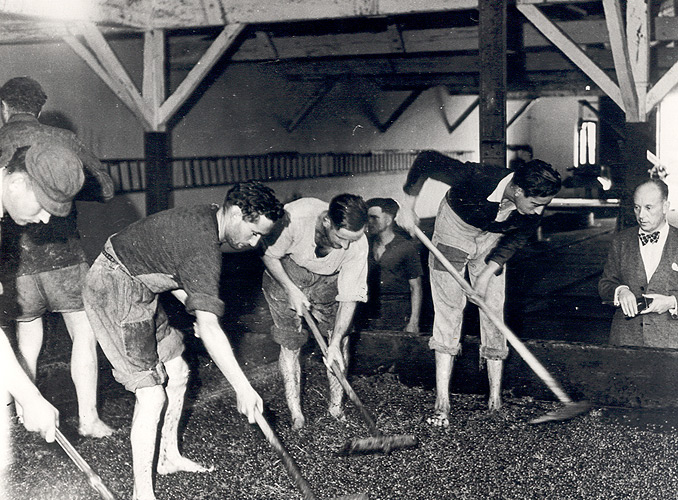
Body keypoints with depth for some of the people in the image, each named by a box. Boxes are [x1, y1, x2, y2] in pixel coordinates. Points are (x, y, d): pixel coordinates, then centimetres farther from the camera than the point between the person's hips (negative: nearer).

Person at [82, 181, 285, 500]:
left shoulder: (205, 217, 2)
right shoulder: (203, 247, -28)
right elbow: (209, 329, -32)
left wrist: (197, 309, 6)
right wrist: (243, 388, -29)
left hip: (137, 289, 10)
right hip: (115, 293, -10)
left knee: (177, 373, 16)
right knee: (151, 395, -9)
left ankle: (169, 457, 32)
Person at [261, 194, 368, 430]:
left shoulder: (358, 245, -31)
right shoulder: (294, 218, -38)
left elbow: (349, 298, -23)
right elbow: (268, 255, -18)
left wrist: (335, 343, -26)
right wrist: (291, 289, -24)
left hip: (327, 281, 2)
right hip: (285, 276, -2)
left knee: (340, 339, -5)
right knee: (290, 344, -3)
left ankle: (336, 407, 12)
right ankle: (295, 413, 9)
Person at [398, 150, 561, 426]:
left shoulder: (535, 207, -25)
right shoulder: (478, 178, -39)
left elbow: (516, 239, -7)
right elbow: (426, 160, -27)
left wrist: (487, 274, -17)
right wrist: (408, 204, -20)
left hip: (491, 243, 4)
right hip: (454, 230, -3)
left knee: (494, 314, -2)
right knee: (448, 310, -9)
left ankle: (495, 398, 7)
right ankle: (442, 401, -8)